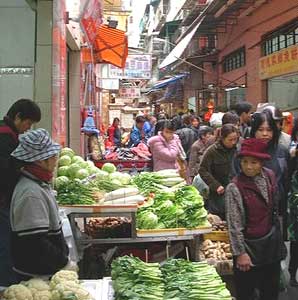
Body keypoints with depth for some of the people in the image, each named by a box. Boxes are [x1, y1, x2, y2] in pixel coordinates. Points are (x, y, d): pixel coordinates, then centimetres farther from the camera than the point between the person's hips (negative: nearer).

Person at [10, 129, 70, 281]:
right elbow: (35, 244, -28)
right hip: (35, 275, -9)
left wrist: (64, 253, 14)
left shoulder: (40, 183, 5)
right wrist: (64, 262, -18)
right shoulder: (31, 194, -26)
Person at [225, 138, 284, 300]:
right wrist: (240, 253, -16)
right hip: (249, 245, -5)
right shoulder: (234, 188, -20)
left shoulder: (269, 176, -3)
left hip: (272, 243, 5)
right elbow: (234, 224, -17)